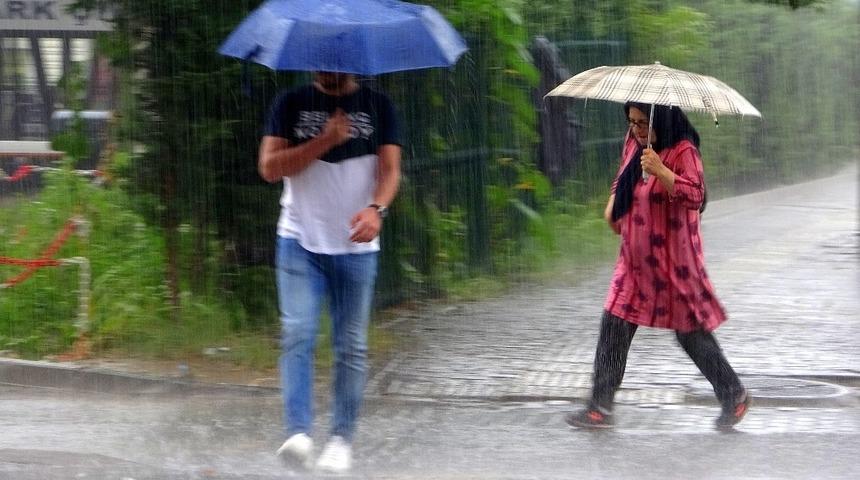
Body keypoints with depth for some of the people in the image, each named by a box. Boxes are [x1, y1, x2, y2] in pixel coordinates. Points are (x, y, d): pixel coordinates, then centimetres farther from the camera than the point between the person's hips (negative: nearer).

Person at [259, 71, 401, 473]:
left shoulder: (377, 107, 7)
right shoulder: (292, 104, 6)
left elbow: (390, 168, -3)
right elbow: (269, 167, -3)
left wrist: (376, 208, -24)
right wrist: (325, 140, -13)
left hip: (357, 246, 1)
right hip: (300, 242, -1)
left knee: (351, 347, 3)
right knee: (297, 335, -15)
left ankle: (342, 439, 10)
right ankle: (298, 433, -21)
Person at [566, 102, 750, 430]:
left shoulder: (683, 150, -14)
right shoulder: (633, 143, 8)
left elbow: (695, 195, -25)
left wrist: (660, 171, -36)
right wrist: (613, 202, 8)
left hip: (673, 258, -7)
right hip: (635, 257, 7)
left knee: (691, 331, 2)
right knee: (614, 327, 1)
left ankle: (734, 396, 19)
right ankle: (600, 407, 5)